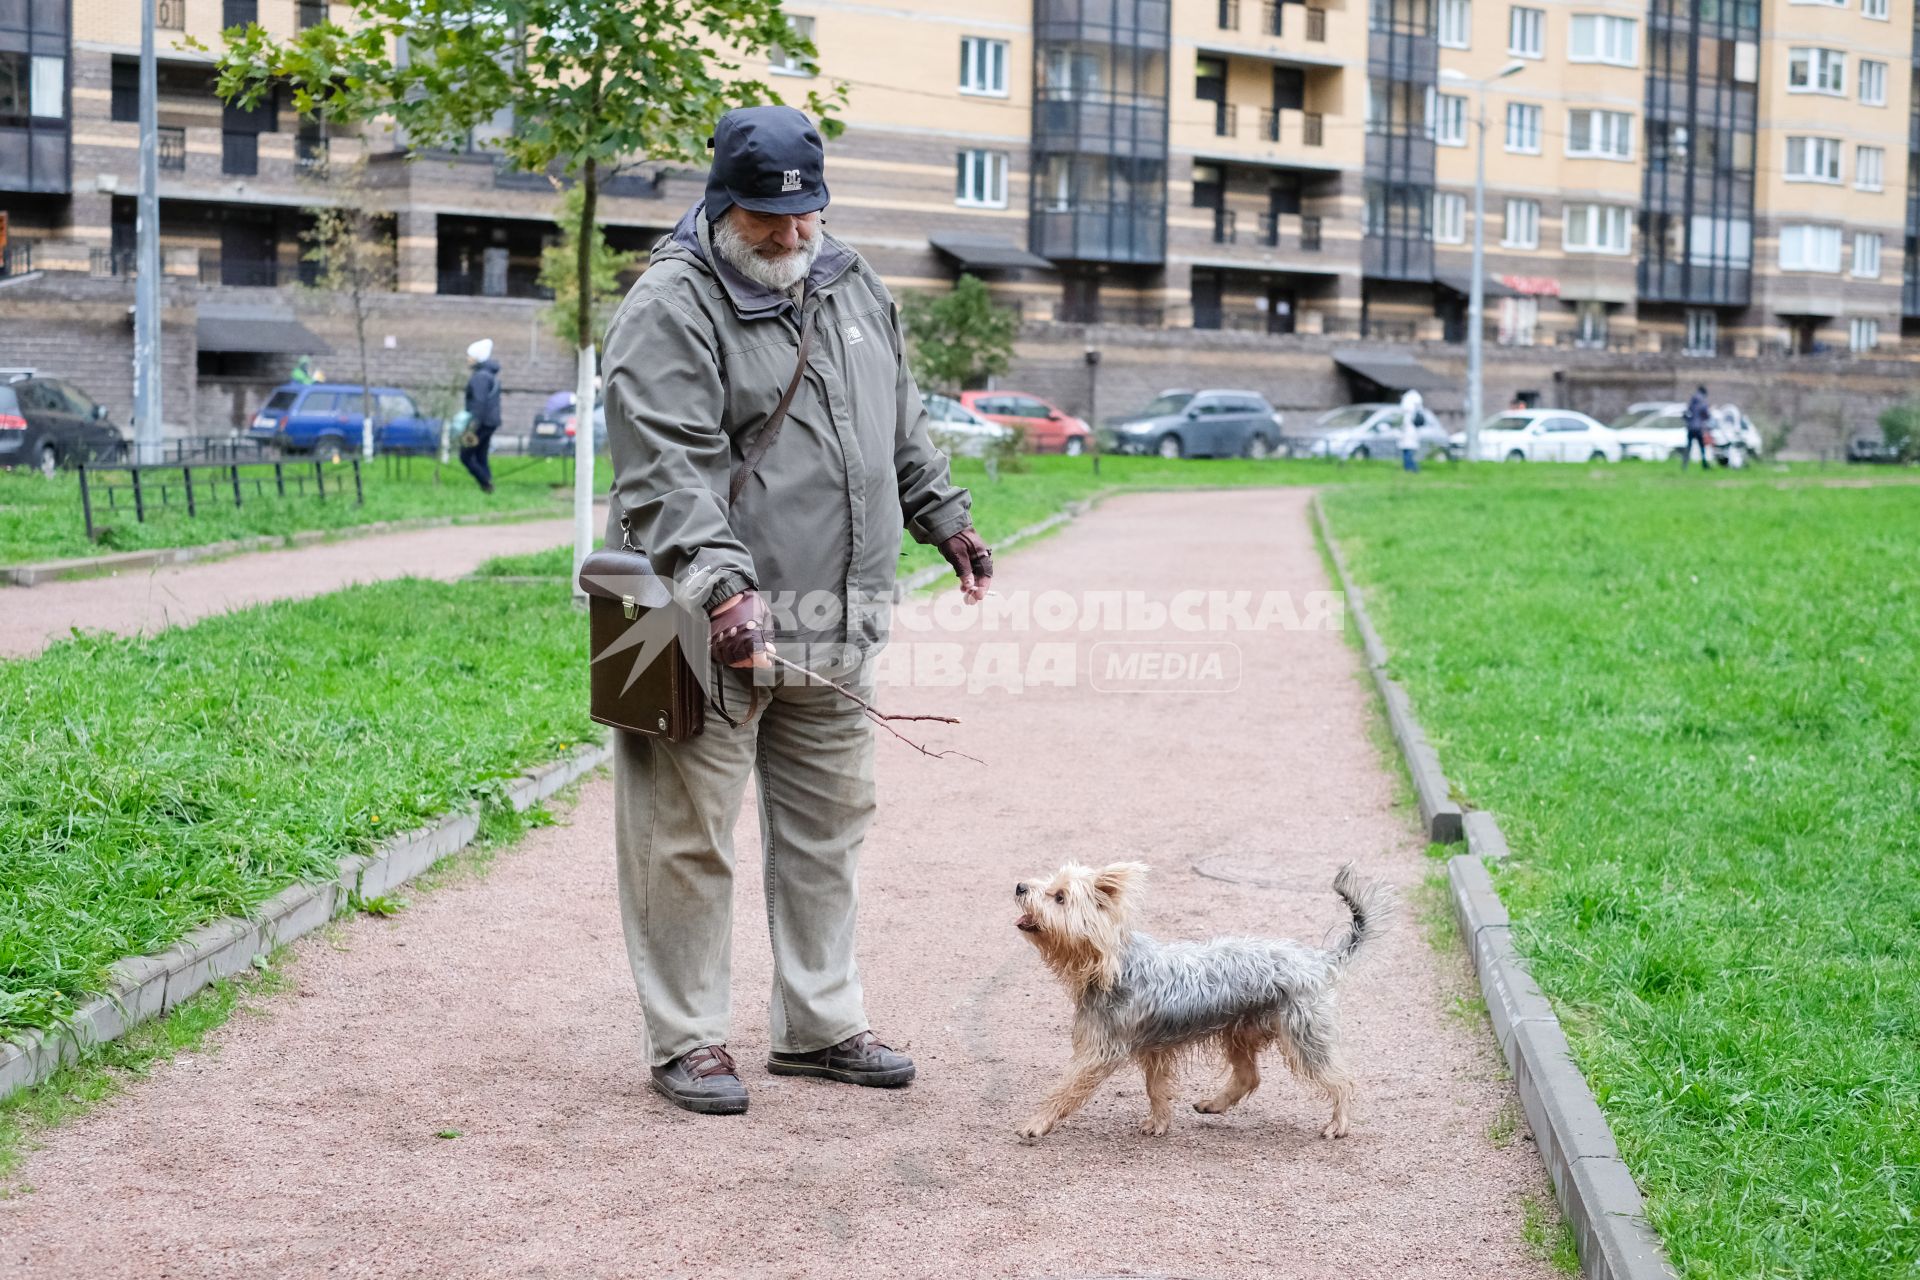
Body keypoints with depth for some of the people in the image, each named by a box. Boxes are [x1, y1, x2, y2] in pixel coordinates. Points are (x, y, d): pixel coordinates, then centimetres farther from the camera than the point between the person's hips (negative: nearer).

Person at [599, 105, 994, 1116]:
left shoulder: (851, 288, 14)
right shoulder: (672, 306, -10)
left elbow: (901, 428, 28)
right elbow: (671, 471, -21)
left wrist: (944, 518, 25)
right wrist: (722, 583, -32)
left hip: (833, 632, 7)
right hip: (714, 630, -7)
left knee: (827, 825, 14)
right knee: (689, 837, -1)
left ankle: (820, 1024, 26)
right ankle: (686, 1041, 11)